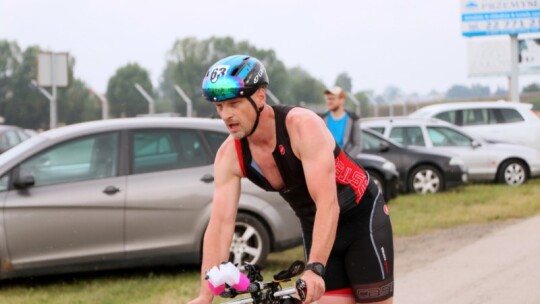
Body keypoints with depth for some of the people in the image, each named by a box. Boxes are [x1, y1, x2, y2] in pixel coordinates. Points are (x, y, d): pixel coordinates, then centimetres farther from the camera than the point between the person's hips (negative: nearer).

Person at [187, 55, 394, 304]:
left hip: (363, 218, -5)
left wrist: (315, 269, -47)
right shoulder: (229, 155, -14)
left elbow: (327, 203, -37)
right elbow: (220, 223, -18)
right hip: (315, 228, 5)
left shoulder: (302, 125, -30)